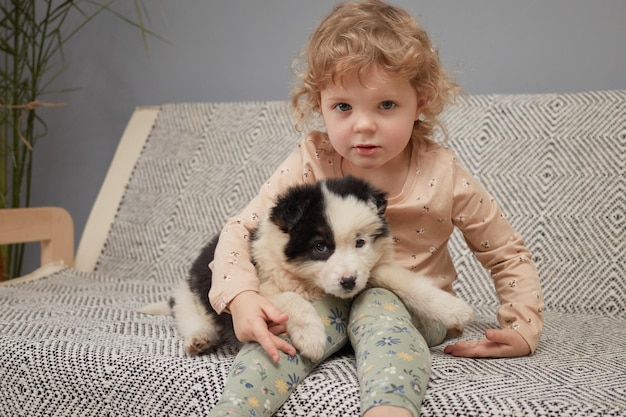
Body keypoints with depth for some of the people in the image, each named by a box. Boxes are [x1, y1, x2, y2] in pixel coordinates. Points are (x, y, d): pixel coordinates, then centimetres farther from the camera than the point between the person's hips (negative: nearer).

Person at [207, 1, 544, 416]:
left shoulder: (443, 175, -14)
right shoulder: (310, 163, -13)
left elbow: (508, 254, -2)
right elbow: (241, 230, -10)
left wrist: (523, 327, -12)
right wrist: (240, 296, -29)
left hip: (412, 303, -1)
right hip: (326, 295, 2)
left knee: (378, 308, -35)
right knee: (284, 326, -31)